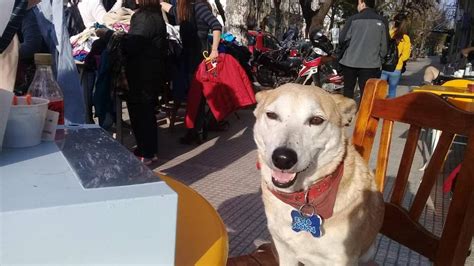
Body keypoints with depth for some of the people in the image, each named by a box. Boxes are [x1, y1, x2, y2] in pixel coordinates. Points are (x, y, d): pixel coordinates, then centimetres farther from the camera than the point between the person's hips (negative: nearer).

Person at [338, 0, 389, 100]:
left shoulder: (353, 19, -2)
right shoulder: (382, 21, 1)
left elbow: (341, 39, 2)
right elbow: (384, 45, 4)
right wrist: (379, 58, 19)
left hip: (350, 62, 0)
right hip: (370, 64, 0)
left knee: (348, 92, 15)